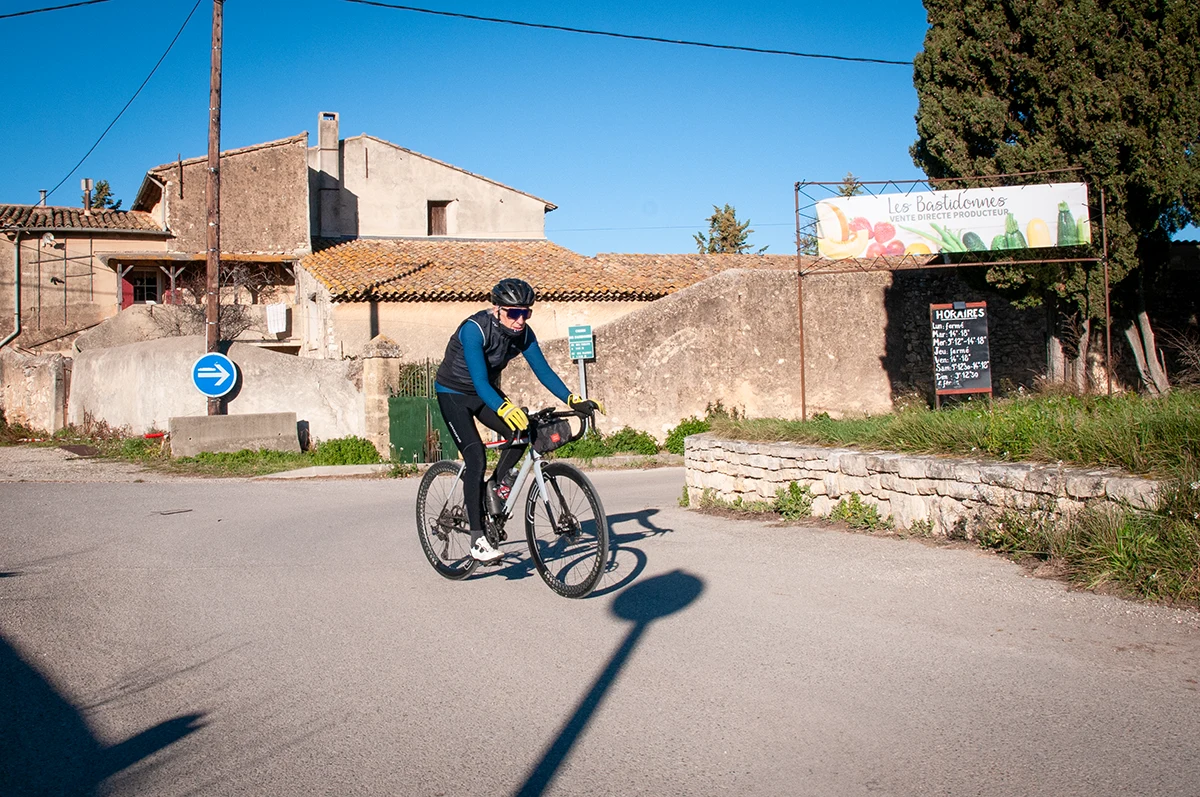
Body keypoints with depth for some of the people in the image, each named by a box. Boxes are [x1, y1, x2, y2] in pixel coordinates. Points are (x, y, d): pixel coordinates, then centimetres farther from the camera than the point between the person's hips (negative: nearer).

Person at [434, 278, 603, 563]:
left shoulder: (523, 333, -14)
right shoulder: (475, 329, -32)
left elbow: (544, 371, -14)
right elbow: (480, 381, -40)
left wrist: (573, 400, -28)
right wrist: (506, 409, -56)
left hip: (485, 392, 6)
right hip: (454, 393, -6)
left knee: (523, 432, -17)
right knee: (476, 458, -20)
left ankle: (496, 484, 9)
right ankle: (477, 539, -16)